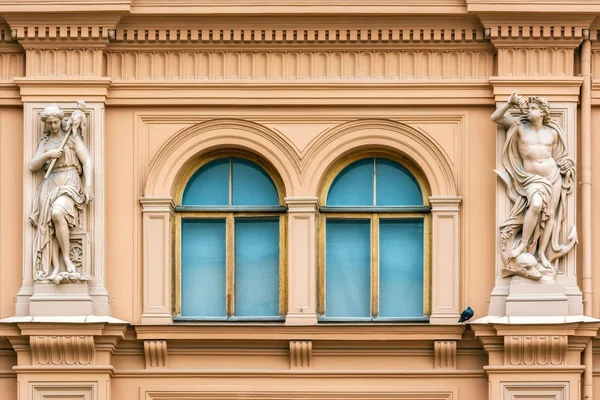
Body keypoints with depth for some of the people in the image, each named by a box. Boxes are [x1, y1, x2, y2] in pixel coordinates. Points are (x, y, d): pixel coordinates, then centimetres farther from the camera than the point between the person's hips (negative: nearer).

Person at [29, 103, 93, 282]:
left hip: (70, 184, -4)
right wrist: (47, 155, -6)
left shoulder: (72, 137, 8)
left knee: (57, 212, -33)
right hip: (50, 186, 4)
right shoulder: (45, 142, 19)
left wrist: (89, 185, -11)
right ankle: (55, 267, -24)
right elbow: (32, 166, 12)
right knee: (48, 224, -18)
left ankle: (66, 258, -23)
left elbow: (87, 161, 0)